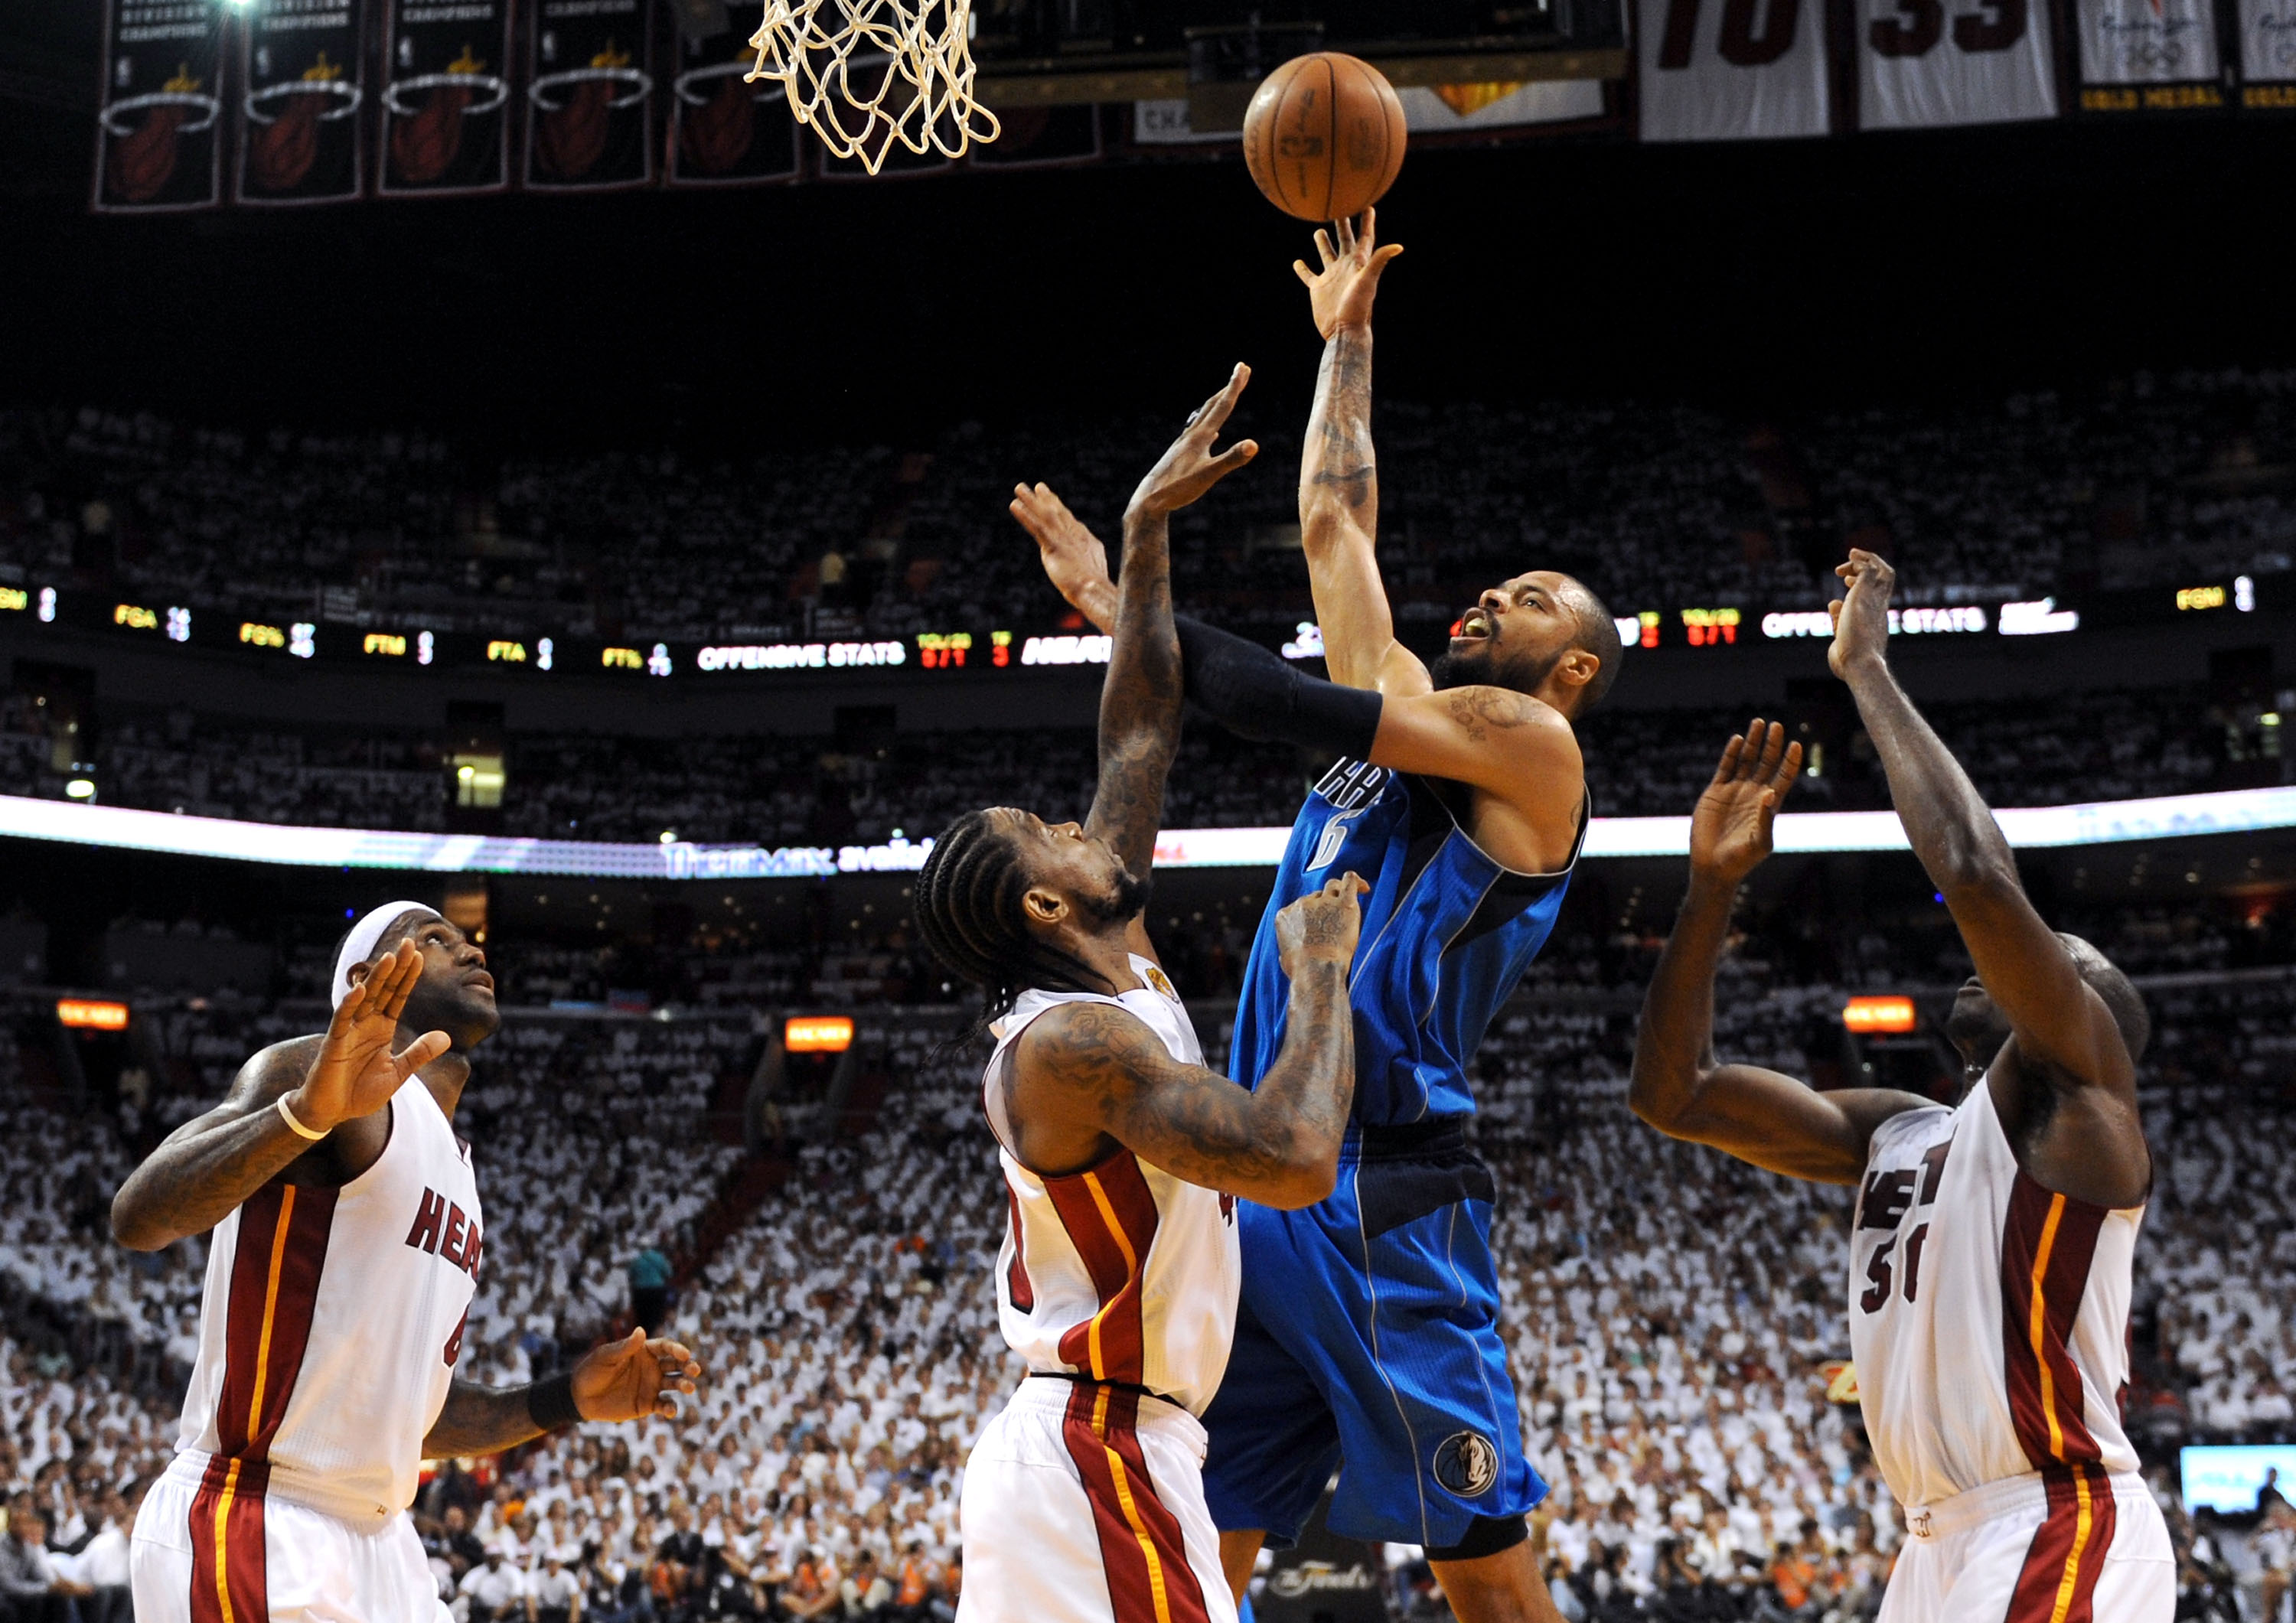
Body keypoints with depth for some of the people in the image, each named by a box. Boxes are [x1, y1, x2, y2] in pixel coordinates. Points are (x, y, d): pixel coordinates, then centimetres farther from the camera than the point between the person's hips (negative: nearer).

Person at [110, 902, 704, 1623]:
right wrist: (307, 1112, -36)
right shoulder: (320, 1072, -7)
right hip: (251, 1530, -9)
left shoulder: (456, 1171, 20)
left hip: (377, 1540, 9)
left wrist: (565, 1400, 14)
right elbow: (137, 1218, -22)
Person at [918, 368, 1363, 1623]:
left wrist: (1147, 533, 14)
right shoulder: (1073, 1041, -18)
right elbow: (1296, 1158, -29)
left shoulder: (1117, 981, 9)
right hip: (1100, 1467, -10)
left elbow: (1139, 734, 15)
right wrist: (1322, 968, -15)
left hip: (1067, 1457, 10)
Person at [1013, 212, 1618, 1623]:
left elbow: (1294, 705, -9)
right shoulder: (1411, 716, 21)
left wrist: (1117, 598, -4)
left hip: (1389, 1200, -8)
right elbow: (1335, 522, 28)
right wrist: (1346, 342, 34)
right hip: (1260, 1187, 8)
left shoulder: (1534, 744, 0)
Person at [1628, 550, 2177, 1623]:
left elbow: (1978, 877, -21)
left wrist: (1867, 670, -12)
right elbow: (1673, 1094, 14)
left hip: (2060, 1529, -8)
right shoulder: (1893, 1131, 18)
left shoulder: (2076, 1085, -4)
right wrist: (1714, 886, 6)